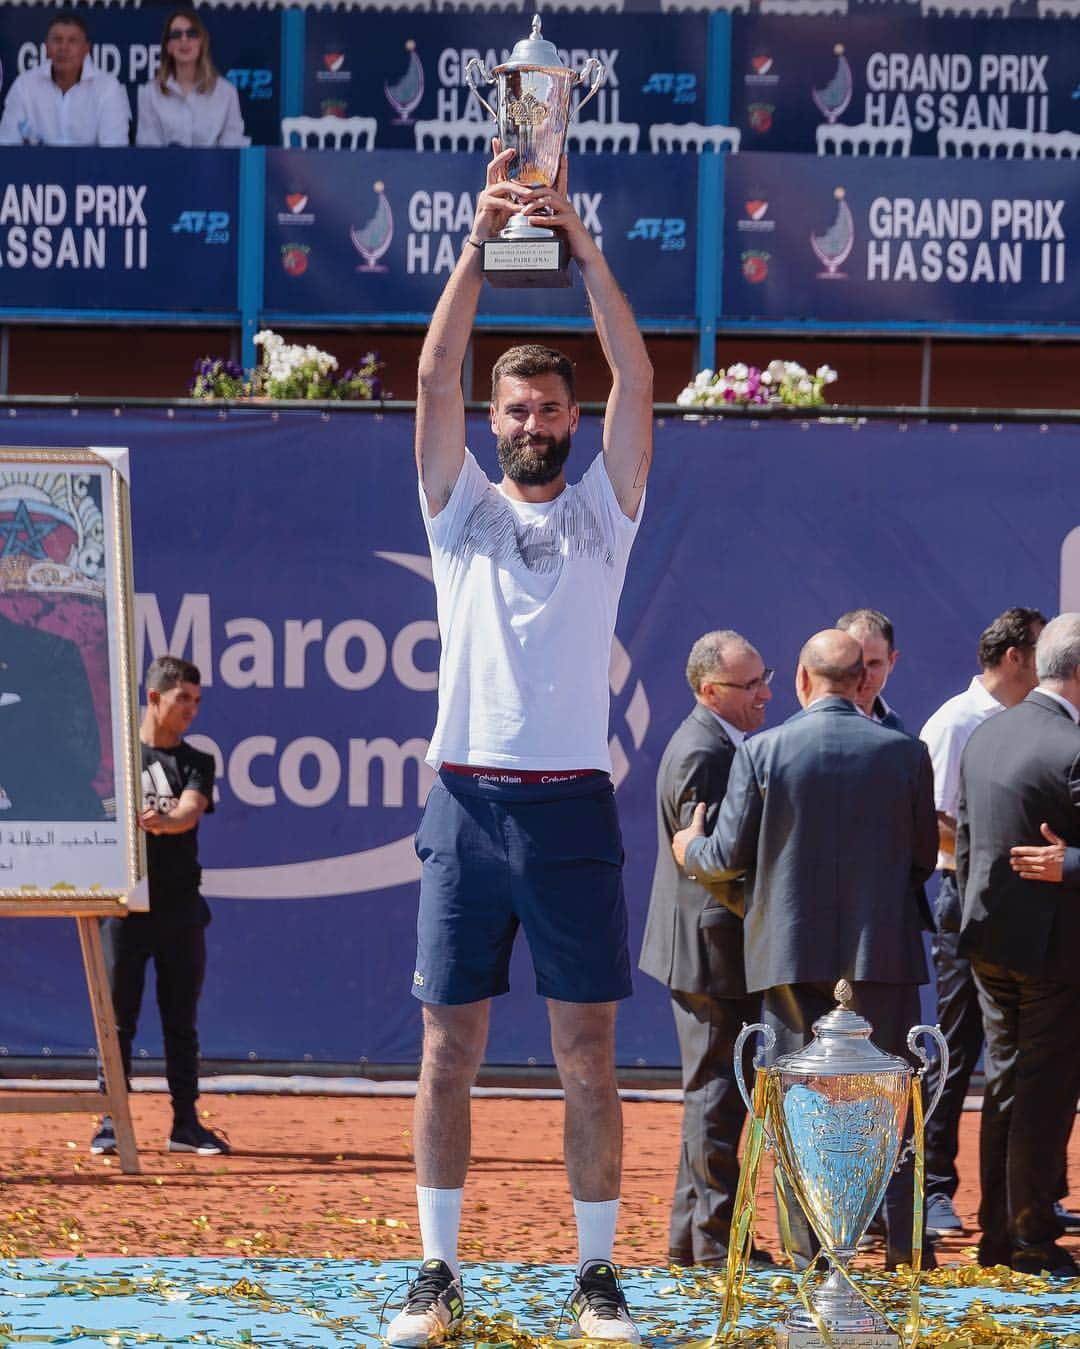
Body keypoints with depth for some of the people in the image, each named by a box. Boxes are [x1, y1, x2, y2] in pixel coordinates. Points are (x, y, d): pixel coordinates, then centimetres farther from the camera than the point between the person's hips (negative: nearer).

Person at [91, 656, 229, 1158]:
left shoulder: (195, 764, 9)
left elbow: (189, 812, -10)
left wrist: (158, 821, -31)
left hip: (180, 907, 2)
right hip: (126, 904, -2)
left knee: (181, 1020, 5)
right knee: (119, 1017, -1)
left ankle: (185, 1123, 9)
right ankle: (111, 1121, 2)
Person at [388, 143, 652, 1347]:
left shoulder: (604, 511, 10)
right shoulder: (461, 507, 11)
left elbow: (637, 379, -1)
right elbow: (434, 376, -1)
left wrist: (581, 244, -9)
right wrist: (481, 239, -9)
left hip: (572, 806, -1)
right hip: (469, 803, 1)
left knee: (587, 1057, 0)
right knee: (449, 1052, 1)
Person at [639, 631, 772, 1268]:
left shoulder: (720, 744, 14)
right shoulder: (702, 753, -19)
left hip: (717, 948, 11)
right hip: (714, 947, -11)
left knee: (715, 1092, 16)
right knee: (717, 1091, -6)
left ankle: (691, 1237, 22)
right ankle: (715, 1238, -2)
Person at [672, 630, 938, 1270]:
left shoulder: (761, 752, -7)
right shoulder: (906, 753, -3)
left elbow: (730, 855, -4)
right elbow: (924, 856, 3)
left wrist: (690, 849, 18)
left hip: (792, 949, -1)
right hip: (884, 949, 1)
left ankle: (813, 1247, 5)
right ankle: (904, 1241, 9)